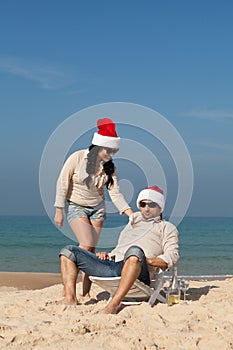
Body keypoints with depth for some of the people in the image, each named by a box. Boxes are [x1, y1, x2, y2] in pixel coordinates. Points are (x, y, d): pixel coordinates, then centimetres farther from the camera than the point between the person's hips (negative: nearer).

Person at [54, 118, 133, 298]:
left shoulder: (110, 167, -5)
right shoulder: (77, 158, -17)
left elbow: (115, 193, -7)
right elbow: (62, 184, -11)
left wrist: (131, 213, -20)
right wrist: (59, 211, -10)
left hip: (98, 208, 4)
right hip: (76, 206, -4)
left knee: (91, 250, -1)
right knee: (86, 245, -19)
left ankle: (86, 292, 4)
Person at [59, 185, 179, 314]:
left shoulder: (166, 227, 20)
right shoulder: (132, 223, 37)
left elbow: (172, 257, 4)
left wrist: (148, 260, -12)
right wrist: (108, 255, 13)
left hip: (139, 273, -6)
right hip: (111, 264, 6)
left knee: (135, 251, -41)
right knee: (69, 251, 1)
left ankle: (114, 303, -47)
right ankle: (70, 298, -18)